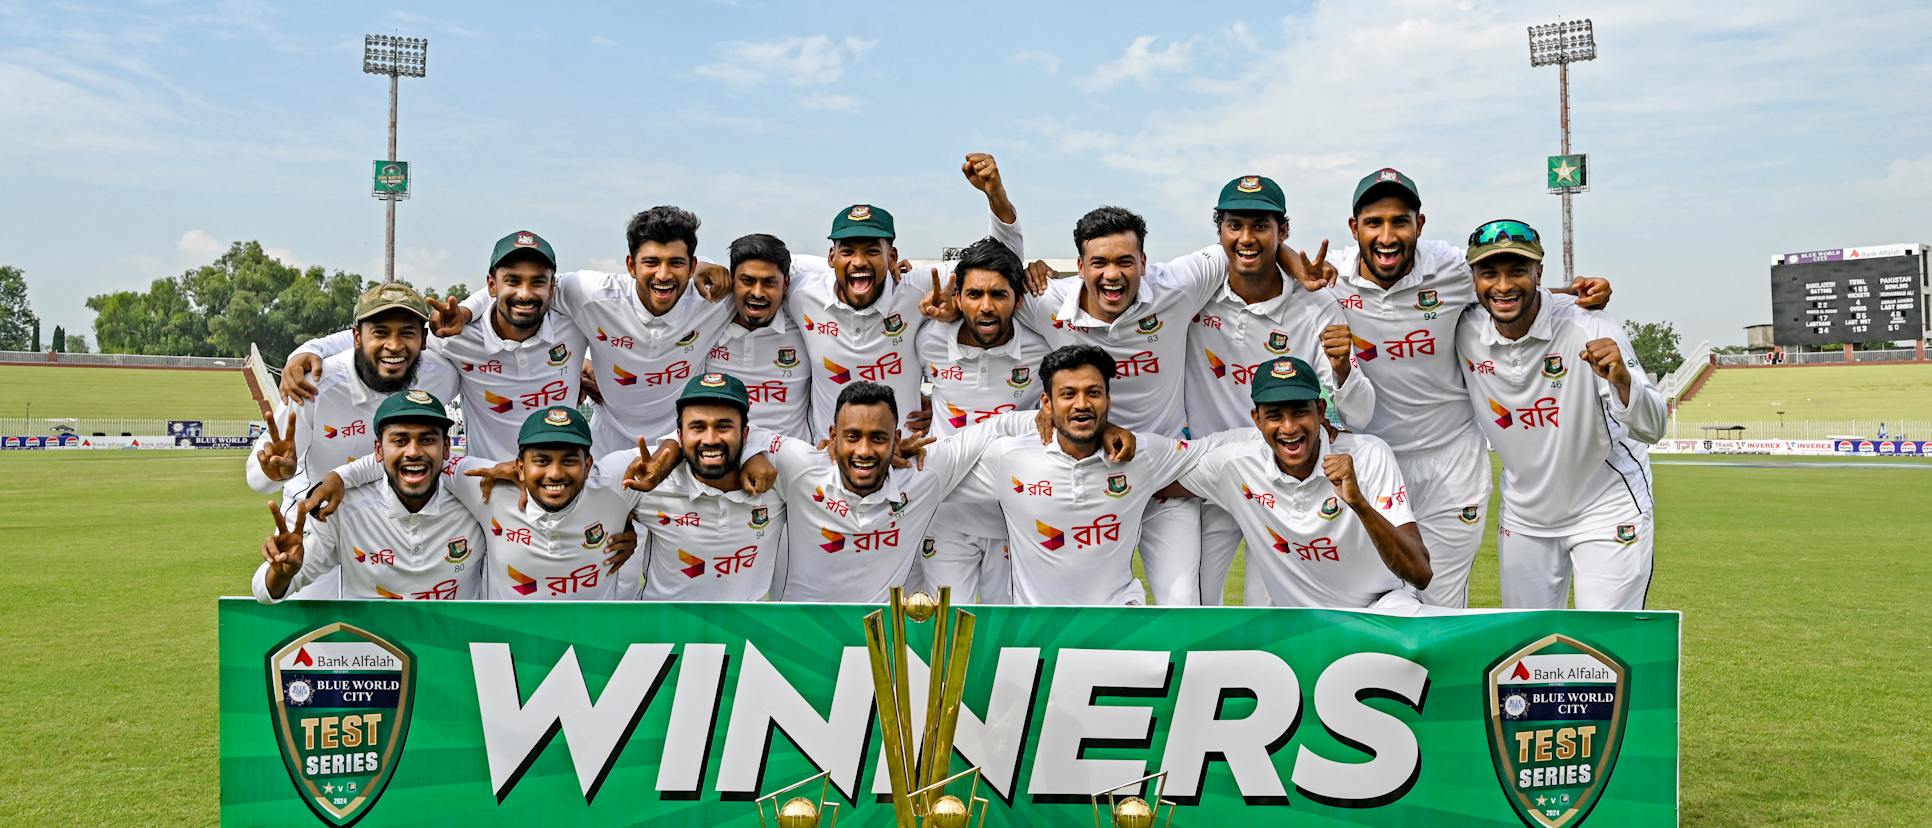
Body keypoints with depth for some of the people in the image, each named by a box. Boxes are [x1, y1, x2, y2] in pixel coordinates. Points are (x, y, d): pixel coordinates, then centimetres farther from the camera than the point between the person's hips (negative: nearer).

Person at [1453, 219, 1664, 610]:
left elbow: (1652, 429, -27)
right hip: (1524, 516, 4)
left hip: (1607, 512, -4)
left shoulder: (1590, 332, -24)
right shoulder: (1465, 334, -13)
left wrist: (1622, 381, -48)